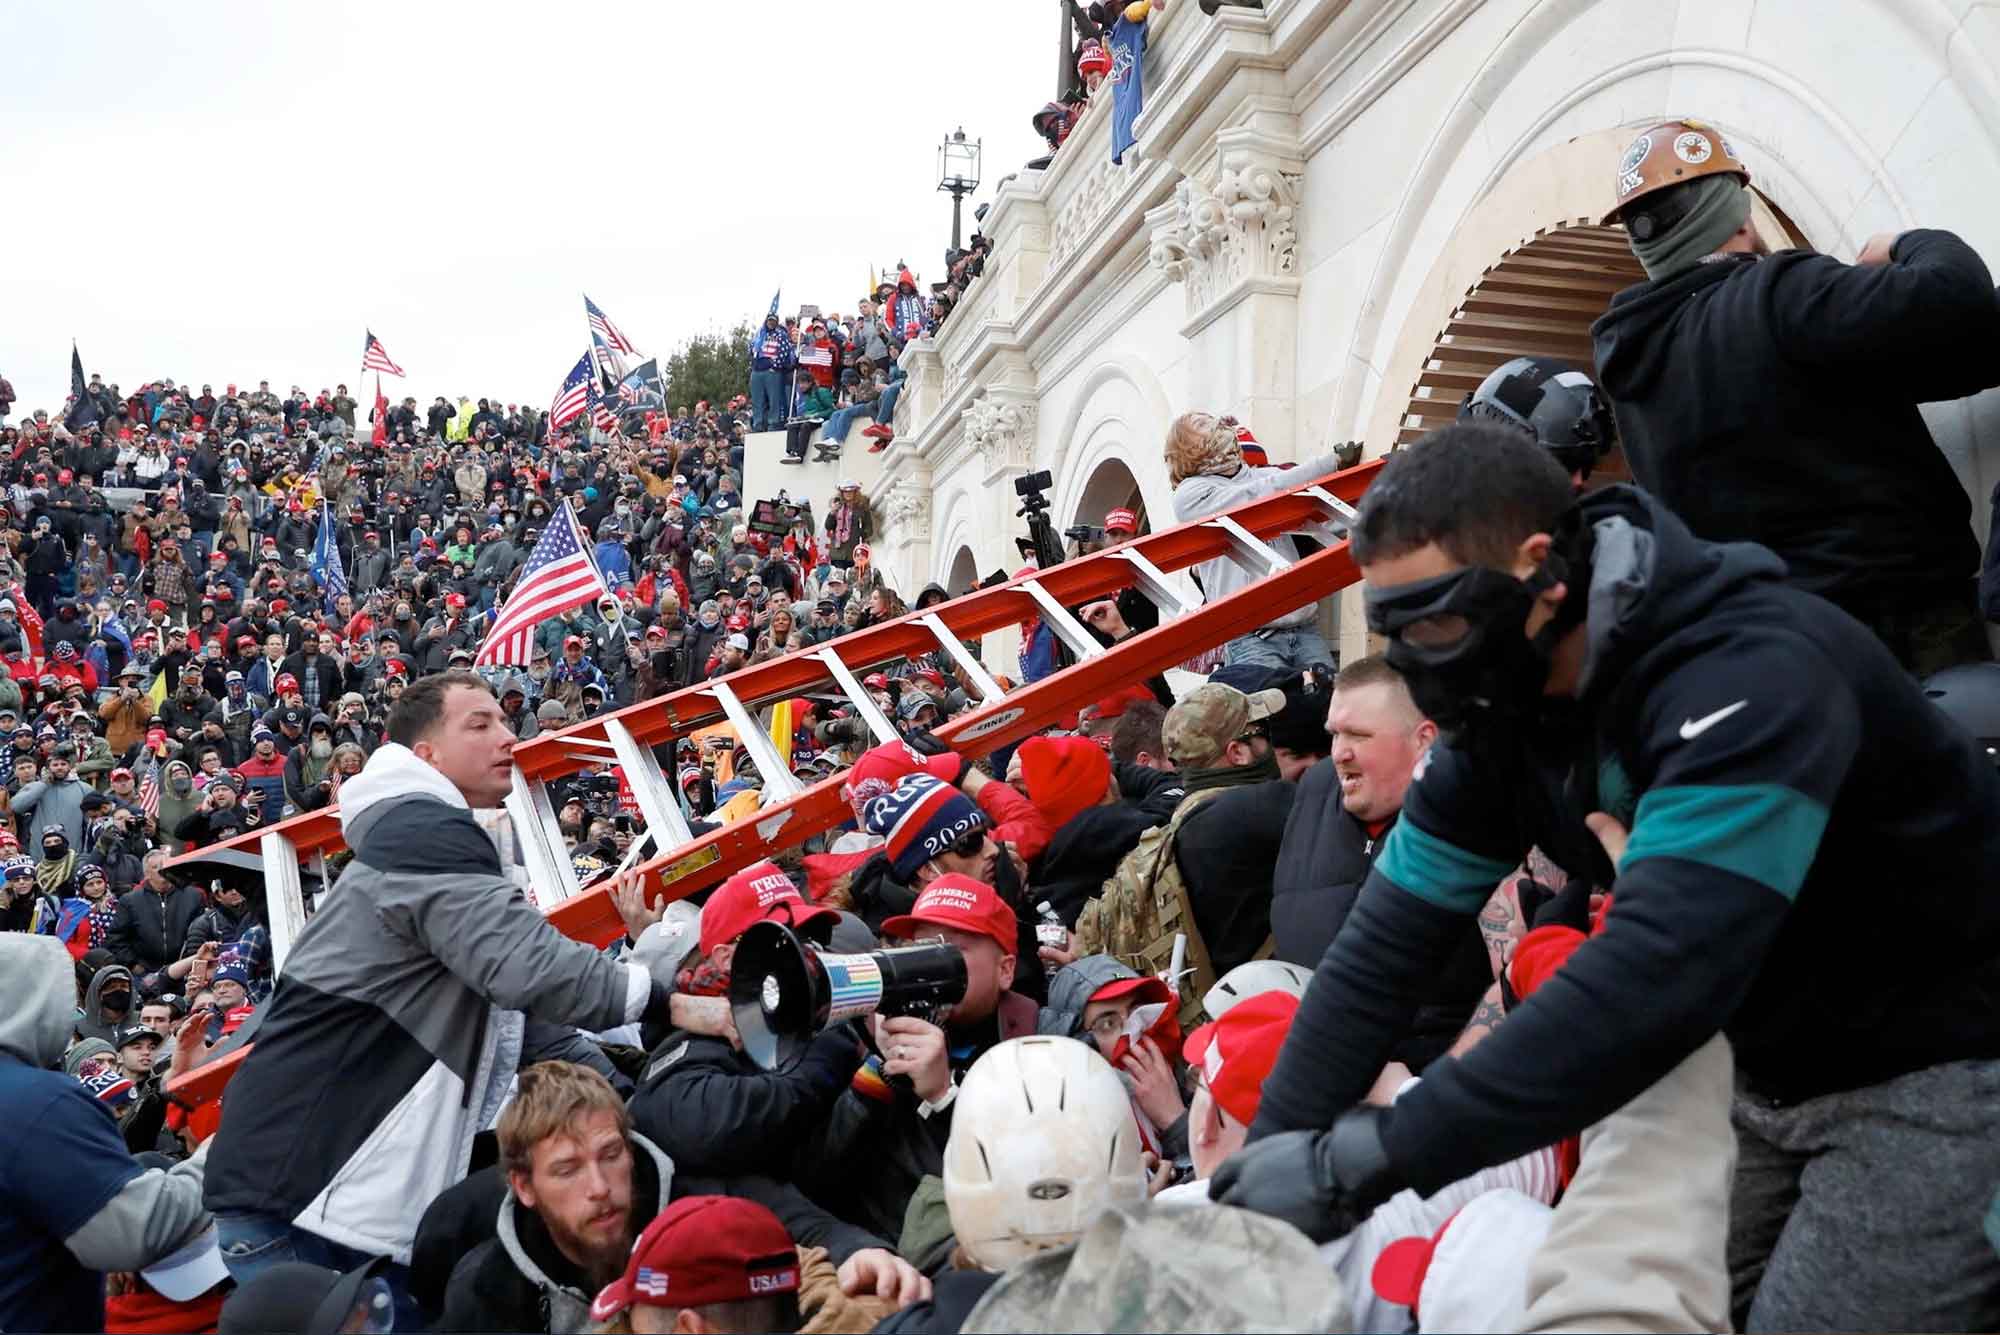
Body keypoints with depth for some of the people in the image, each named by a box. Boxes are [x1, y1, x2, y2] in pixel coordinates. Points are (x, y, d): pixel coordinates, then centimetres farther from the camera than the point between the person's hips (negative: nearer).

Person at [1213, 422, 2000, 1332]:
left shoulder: (1746, 677, -32)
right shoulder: (1502, 707, -7)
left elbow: (1657, 975, -43)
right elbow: (1386, 943, -8)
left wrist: (1368, 1159, -42)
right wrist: (1269, 1154, -17)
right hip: (1774, 1069, 7)